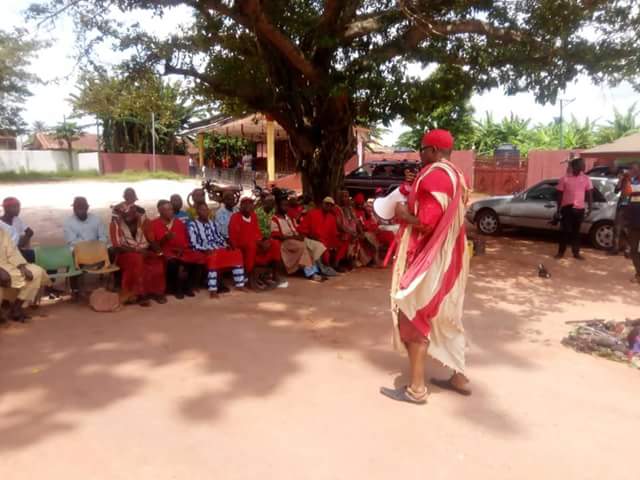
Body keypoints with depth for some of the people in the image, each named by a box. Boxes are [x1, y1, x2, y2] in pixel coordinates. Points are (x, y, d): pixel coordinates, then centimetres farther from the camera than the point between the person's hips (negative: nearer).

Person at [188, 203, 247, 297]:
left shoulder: (212, 223, 20)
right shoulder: (192, 224, -1)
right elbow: (193, 244, -9)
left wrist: (226, 246, 0)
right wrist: (205, 250, -23)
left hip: (218, 249, 7)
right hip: (204, 252, -6)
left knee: (237, 252, -12)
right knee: (213, 256, -39)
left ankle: (240, 284, -11)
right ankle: (213, 290, -41)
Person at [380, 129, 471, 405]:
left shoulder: (432, 176, -19)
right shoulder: (455, 175, 12)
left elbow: (426, 223, -26)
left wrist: (403, 214, -9)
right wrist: (416, 190, 11)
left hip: (427, 259, -10)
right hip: (447, 257, 10)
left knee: (414, 316, 0)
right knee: (445, 316, 17)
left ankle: (416, 388, 7)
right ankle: (459, 377, 27)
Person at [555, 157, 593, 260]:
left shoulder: (586, 179, 4)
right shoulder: (565, 179, -2)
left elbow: (589, 194, 6)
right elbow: (560, 195, 1)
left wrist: (590, 208, -1)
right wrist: (558, 209, 0)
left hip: (579, 208, 2)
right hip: (567, 208, -2)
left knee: (576, 231, 9)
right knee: (565, 230, -1)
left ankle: (576, 253, 15)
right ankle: (561, 252, 7)